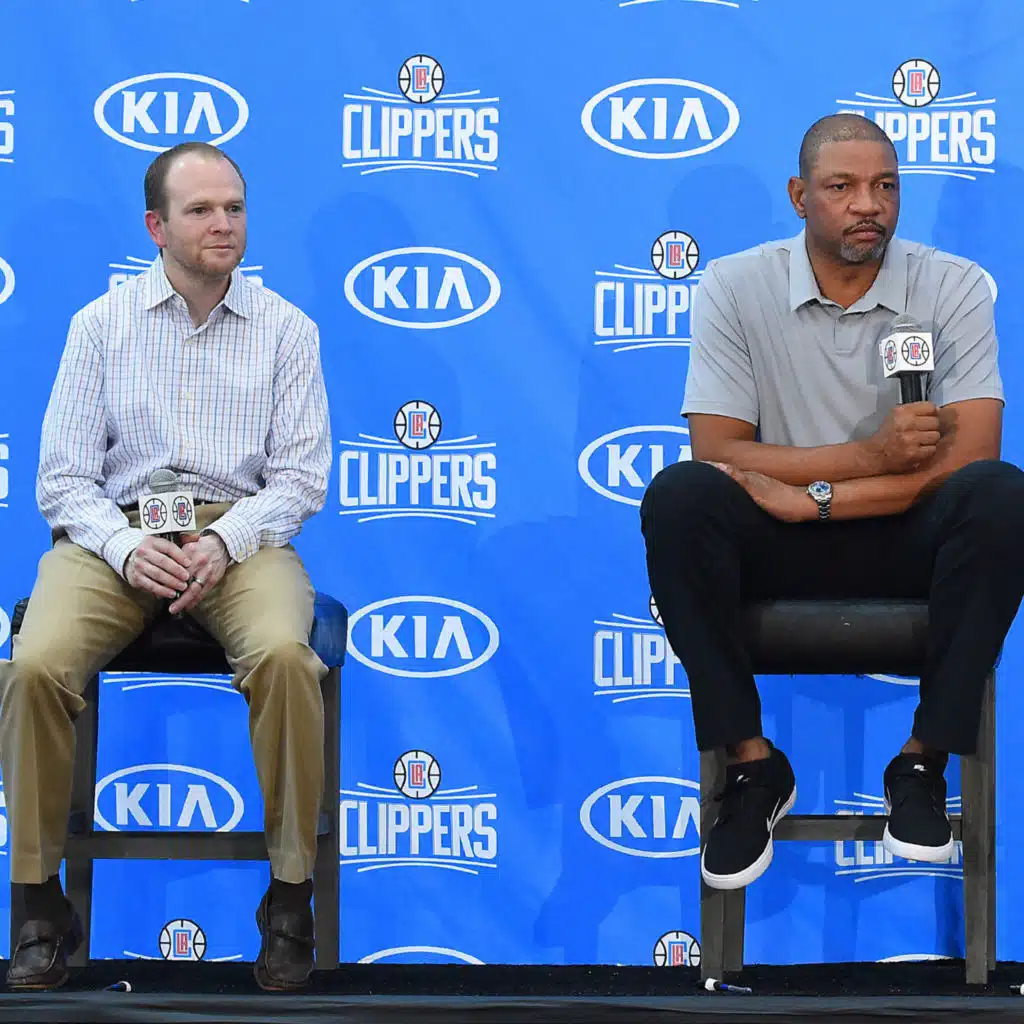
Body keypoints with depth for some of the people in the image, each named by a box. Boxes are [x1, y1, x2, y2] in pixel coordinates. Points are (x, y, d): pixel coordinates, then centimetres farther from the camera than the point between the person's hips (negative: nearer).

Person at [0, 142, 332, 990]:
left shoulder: (287, 330, 8)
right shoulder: (101, 325, 9)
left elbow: (302, 475, 2)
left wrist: (224, 542, -16)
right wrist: (126, 547, -15)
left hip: (241, 532, 0)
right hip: (116, 532, 1)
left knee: (284, 655, -34)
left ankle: (290, 898, -20)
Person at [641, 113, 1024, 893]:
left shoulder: (953, 287, -5)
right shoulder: (735, 287, -4)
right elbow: (716, 451, -11)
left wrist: (810, 494, -23)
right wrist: (872, 457, -21)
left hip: (911, 538, 0)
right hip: (782, 544, 0)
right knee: (677, 498, -30)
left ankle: (924, 762, -18)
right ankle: (752, 765, -17)